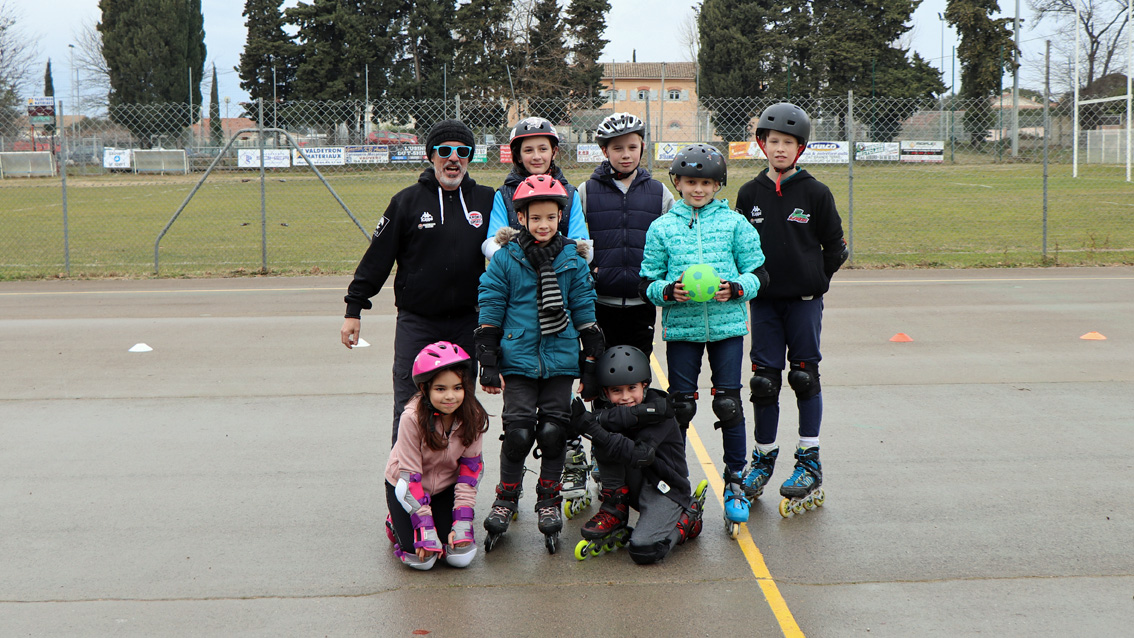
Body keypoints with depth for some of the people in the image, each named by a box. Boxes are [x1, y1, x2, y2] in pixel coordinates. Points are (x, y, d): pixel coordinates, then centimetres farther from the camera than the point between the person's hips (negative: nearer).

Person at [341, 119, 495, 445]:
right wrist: (354, 309, 2)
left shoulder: (486, 200, 6)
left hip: (466, 323, 2)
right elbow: (377, 257, 2)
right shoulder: (408, 201, 1)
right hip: (416, 323, -2)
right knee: (409, 408, -3)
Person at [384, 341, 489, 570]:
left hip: (446, 487, 3)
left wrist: (462, 524, -16)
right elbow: (410, 475, -23)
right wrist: (426, 529, -25)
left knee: (461, 556, -12)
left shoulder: (473, 417, -20)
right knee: (420, 558, -15)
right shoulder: (413, 418, -30)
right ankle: (396, 523, 17)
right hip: (406, 486, -3)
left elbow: (470, 469, -10)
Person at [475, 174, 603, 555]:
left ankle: (549, 502, 19)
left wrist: (593, 362, 8)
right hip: (518, 360, -1)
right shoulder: (506, 258, 0)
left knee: (553, 431, 1)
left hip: (560, 360, 2)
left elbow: (585, 312, 10)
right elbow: (490, 312, 1)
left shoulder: (572, 259, 5)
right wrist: (488, 365, -2)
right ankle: (506, 500, 14)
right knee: (518, 432, -6)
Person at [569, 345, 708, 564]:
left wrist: (594, 430, -38)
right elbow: (601, 419, -28)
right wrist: (635, 414, -40)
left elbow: (640, 455, -32)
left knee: (644, 550, -27)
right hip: (634, 486, 5)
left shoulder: (659, 411, -18)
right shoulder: (607, 408, -2)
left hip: (665, 489, -5)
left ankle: (688, 519, 4)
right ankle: (614, 514, -8)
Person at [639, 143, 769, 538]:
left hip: (727, 325, 0)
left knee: (728, 404, 0)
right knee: (680, 406, 4)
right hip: (680, 327, 0)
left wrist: (736, 288, -13)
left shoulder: (734, 223, 4)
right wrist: (669, 291, -14)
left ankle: (734, 484, 14)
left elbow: (758, 272, 6)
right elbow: (647, 284, 6)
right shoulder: (662, 228, 5)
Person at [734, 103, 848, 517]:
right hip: (763, 300, 2)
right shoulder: (750, 194, 5)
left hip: (804, 300, -2)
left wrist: (816, 278, 0)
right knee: (764, 381, 4)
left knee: (805, 377, 2)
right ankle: (763, 460, 18)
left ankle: (809, 464, 11)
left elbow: (835, 246, 5)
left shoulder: (815, 192, -2)